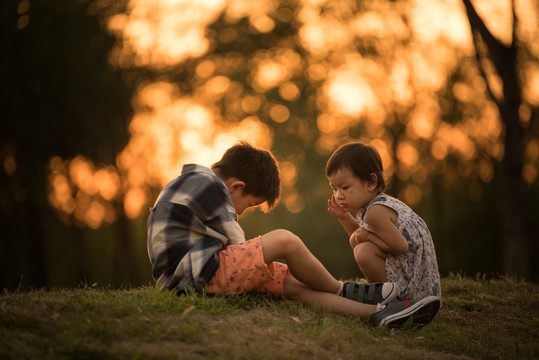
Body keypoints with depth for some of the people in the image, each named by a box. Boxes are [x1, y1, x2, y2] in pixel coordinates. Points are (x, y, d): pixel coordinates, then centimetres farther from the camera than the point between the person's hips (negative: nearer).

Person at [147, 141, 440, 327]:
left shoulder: (193, 183, 25)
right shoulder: (209, 185, -8)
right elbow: (234, 241, -6)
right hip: (196, 275, -11)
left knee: (293, 286, 1)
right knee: (284, 240, -17)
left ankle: (378, 312, -8)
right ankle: (341, 290, 4)